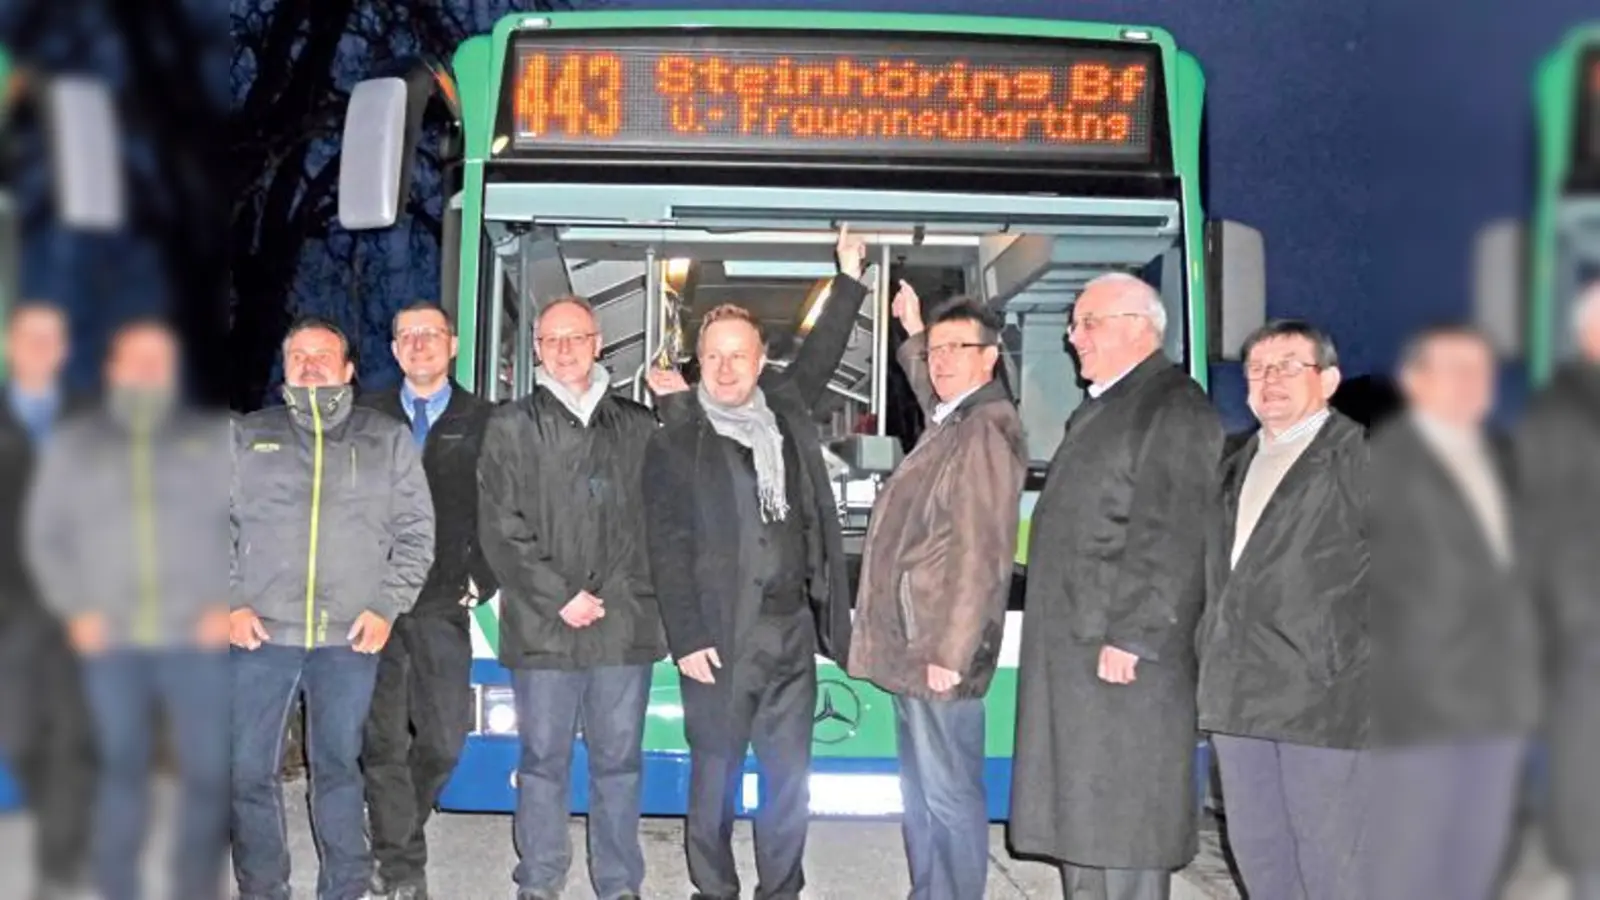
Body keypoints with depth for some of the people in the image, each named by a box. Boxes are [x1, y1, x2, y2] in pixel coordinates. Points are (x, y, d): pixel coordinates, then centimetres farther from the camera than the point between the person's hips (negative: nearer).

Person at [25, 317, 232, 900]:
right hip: (111, 642, 1)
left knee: (208, 773, -4)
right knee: (122, 770, 5)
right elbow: (47, 534, 10)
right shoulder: (75, 445, 12)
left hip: (197, 639, -1)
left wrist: (232, 606, -6)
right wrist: (75, 608, -3)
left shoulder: (213, 440, 8)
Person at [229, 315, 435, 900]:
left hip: (350, 638, 0)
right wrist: (231, 605, -3)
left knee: (339, 767, 8)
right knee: (249, 772, 2)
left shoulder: (388, 439, 10)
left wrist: (386, 607, -3)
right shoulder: (249, 436, 11)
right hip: (260, 633, 1)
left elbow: (416, 532, 7)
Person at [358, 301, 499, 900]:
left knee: (443, 740, -1)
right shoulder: (367, 417, 11)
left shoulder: (483, 422, 7)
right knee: (383, 741, 1)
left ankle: (391, 834, 25)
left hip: (444, 605, 0)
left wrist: (482, 581, -2)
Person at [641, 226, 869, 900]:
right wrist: (687, 639, -11)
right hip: (720, 636, -4)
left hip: (792, 627, 4)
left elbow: (820, 354, 27)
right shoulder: (675, 444, -2)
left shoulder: (785, 409, 10)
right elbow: (669, 551, -6)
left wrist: (850, 279, 27)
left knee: (790, 777, 9)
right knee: (715, 777, 6)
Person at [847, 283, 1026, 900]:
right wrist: (913, 334, 43)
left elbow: (981, 555, -21)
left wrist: (951, 652, -22)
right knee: (921, 795, 16)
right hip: (914, 646, 10)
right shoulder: (950, 421, 14)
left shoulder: (986, 431, -14)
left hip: (940, 650, -10)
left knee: (948, 797, -4)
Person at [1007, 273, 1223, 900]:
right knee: (1077, 821, 14)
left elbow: (1171, 538, -19)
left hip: (1122, 656, -10)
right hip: (1070, 650, 10)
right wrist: (1054, 631, 17)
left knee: (1124, 826, -4)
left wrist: (1129, 636, -22)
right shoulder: (1097, 408, 20)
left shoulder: (1175, 408, -10)